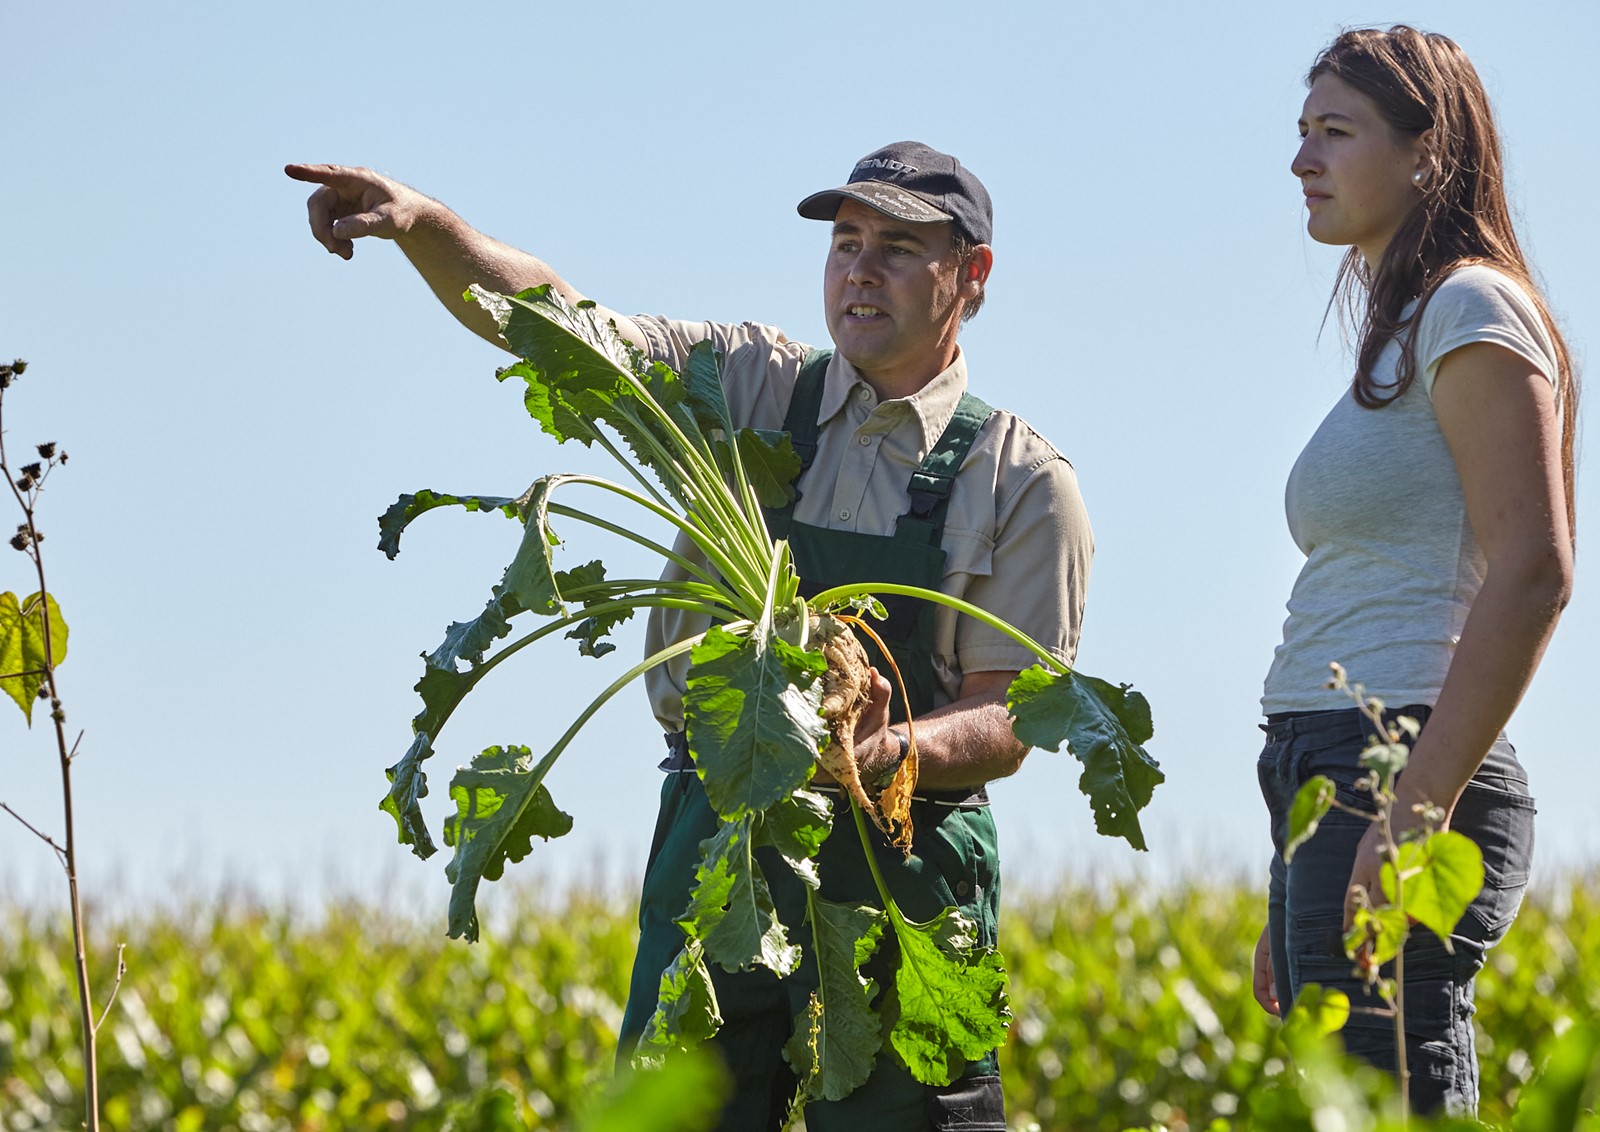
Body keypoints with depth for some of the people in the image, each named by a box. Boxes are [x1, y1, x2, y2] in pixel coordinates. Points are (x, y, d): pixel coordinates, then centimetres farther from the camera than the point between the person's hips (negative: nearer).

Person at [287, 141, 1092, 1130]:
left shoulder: (1027, 484, 0)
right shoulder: (752, 388, 7)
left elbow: (1008, 722, -4)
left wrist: (889, 751, -26)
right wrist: (421, 221, -19)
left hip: (897, 872, -2)